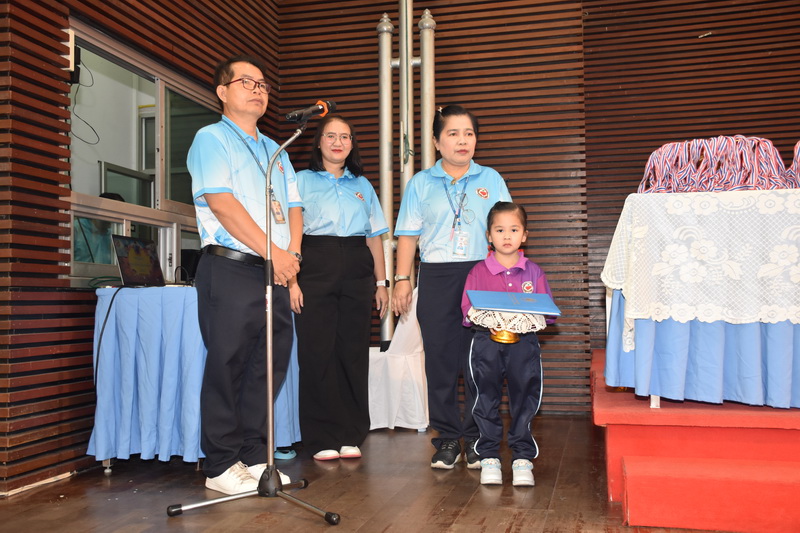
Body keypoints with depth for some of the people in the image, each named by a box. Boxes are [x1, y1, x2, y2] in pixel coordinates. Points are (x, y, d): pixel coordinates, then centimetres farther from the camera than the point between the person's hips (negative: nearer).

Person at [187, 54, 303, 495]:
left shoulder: (275, 151, 24)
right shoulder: (211, 139, 2)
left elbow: (293, 206, 16)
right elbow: (222, 203, -12)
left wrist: (293, 253, -2)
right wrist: (272, 252, -14)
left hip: (276, 272, 7)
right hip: (231, 267, -7)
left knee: (271, 365, 7)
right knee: (228, 366, -3)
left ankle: (254, 457, 19)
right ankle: (221, 466, 8)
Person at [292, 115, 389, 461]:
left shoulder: (362, 185, 19)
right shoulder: (302, 181, 8)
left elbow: (375, 237, 17)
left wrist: (381, 282, 10)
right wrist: (291, 279, -13)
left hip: (357, 270, 3)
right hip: (316, 267, -3)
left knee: (354, 351, 2)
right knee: (317, 351, -3)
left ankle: (351, 435, 12)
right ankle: (321, 439, 6)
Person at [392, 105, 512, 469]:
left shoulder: (491, 180, 11)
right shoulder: (421, 183, 11)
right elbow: (408, 234, 8)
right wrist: (402, 280, 1)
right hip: (436, 277, 0)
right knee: (440, 359, 2)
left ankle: (477, 439, 11)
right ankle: (448, 438, 13)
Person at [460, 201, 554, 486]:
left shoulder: (533, 272, 11)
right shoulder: (478, 272, 7)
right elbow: (468, 310, 4)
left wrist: (530, 320, -11)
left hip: (524, 340, 1)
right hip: (487, 338, 0)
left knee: (525, 397, -3)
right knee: (487, 397, -1)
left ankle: (522, 457, 9)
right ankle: (489, 457, 10)